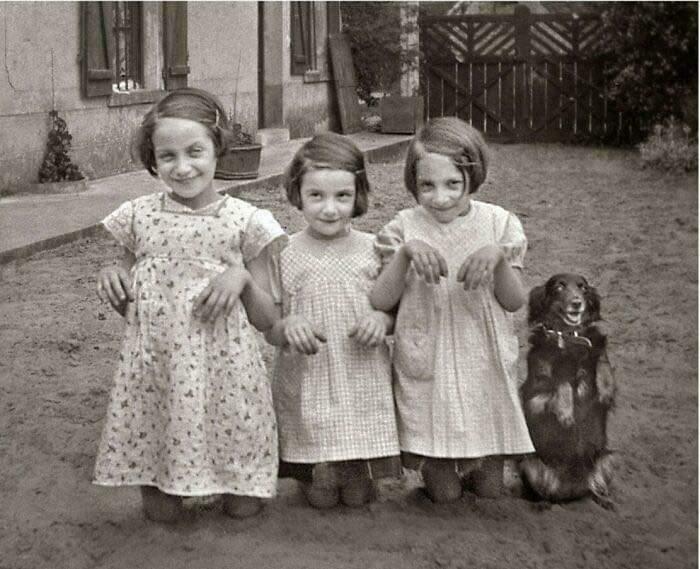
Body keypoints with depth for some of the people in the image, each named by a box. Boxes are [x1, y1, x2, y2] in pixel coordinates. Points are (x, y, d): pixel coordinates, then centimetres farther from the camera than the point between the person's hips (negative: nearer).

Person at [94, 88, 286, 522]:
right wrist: (112, 281, -7)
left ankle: (241, 485, 34)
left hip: (223, 367, -1)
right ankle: (158, 490, 36)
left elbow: (267, 321, 1)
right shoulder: (140, 217, 2)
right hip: (155, 367, 2)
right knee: (162, 513, 6)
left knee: (243, 507, 4)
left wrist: (243, 279, -17)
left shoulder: (244, 221, -4)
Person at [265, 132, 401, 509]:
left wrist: (383, 320, -14)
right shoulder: (285, 255, -4)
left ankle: (361, 474, 37)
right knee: (321, 495, 3)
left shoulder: (373, 251, -1)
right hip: (306, 386, -1)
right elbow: (268, 328, 0)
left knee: (359, 495, 5)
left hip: (363, 383, 1)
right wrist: (288, 328, -22)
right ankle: (307, 471, 35)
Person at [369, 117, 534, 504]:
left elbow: (514, 302, -4)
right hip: (427, 369, -1)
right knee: (443, 493, 4)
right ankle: (433, 464, 34)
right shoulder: (405, 228, -6)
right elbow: (380, 302, -10)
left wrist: (498, 257, -23)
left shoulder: (497, 223, -3)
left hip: (484, 367, 1)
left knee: (490, 488, 8)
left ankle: (481, 465, 39)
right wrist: (405, 253, -24)